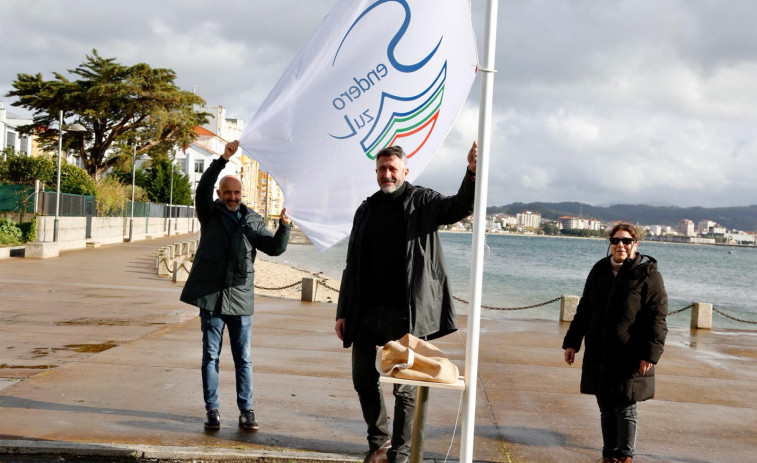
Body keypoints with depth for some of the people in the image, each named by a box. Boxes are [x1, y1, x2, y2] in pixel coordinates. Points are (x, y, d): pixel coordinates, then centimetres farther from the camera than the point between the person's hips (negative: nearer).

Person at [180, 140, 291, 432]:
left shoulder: (253, 220, 10)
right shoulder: (210, 214, 5)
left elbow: (274, 248, 3)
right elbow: (203, 188, -12)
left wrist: (284, 227, -16)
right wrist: (223, 159, -23)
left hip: (240, 298, 1)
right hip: (211, 297, -1)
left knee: (243, 358, 5)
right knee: (211, 356, 5)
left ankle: (246, 411, 11)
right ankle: (212, 410, 12)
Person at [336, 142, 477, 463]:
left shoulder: (422, 202, 0)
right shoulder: (366, 210, 11)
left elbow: (460, 207, -19)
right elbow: (352, 265, 13)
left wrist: (472, 173, -38)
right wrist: (343, 311, 9)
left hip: (404, 314, -5)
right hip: (366, 312, 5)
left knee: (404, 386, 1)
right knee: (363, 379, 13)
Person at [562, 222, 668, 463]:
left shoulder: (648, 275, -6)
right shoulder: (600, 271, 10)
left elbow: (657, 318, -10)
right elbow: (584, 310, 17)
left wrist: (650, 353, -17)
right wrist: (572, 342, 14)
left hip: (629, 357, -5)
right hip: (599, 355, 5)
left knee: (625, 408, 2)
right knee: (606, 408, 11)